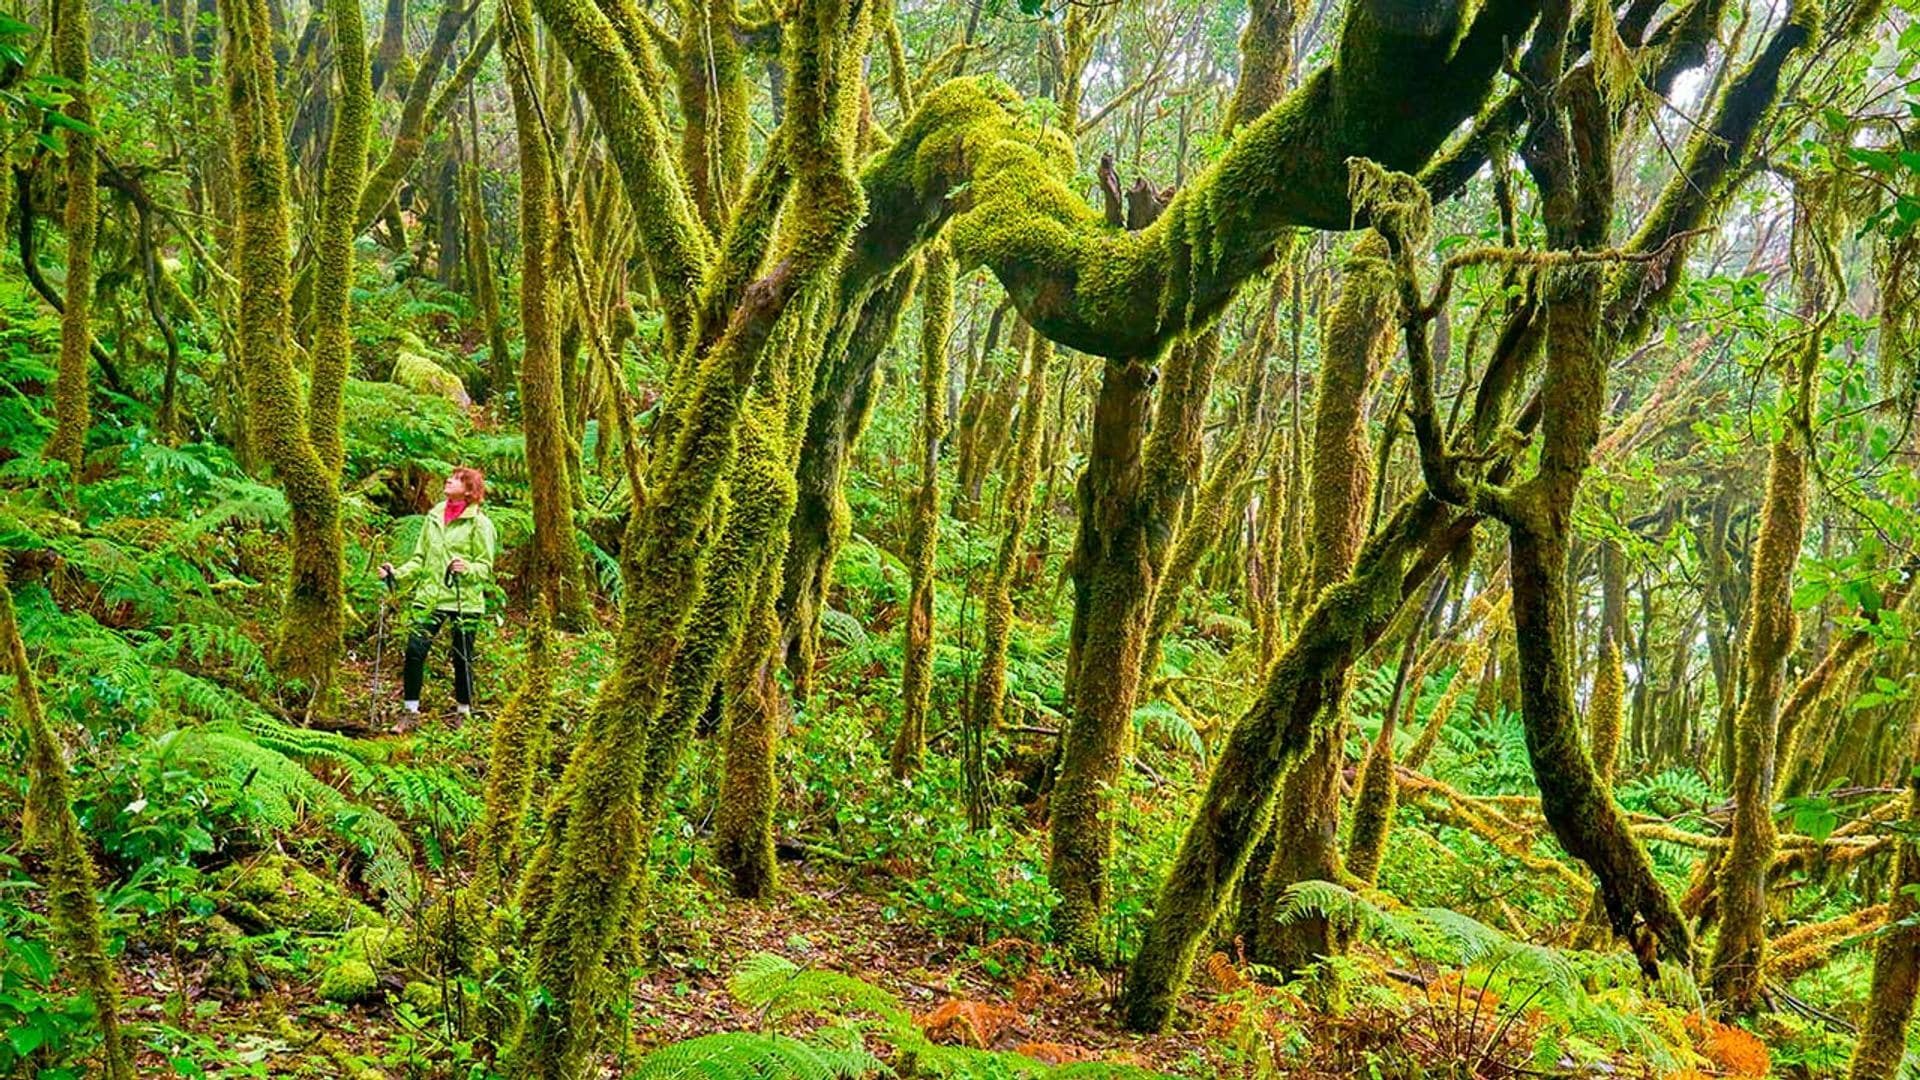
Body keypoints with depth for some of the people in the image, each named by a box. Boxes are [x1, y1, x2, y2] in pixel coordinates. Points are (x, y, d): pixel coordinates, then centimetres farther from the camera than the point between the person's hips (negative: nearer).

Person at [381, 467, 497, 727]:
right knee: (415, 651, -5)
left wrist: (467, 569, -24)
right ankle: (411, 711, 8)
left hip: (465, 601, -4)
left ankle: (465, 712, 21)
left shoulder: (479, 523, -4)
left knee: (462, 658, 5)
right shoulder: (433, 517, 11)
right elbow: (420, 559, 17)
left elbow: (486, 566, -5)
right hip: (430, 596, 4)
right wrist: (397, 574, 2)